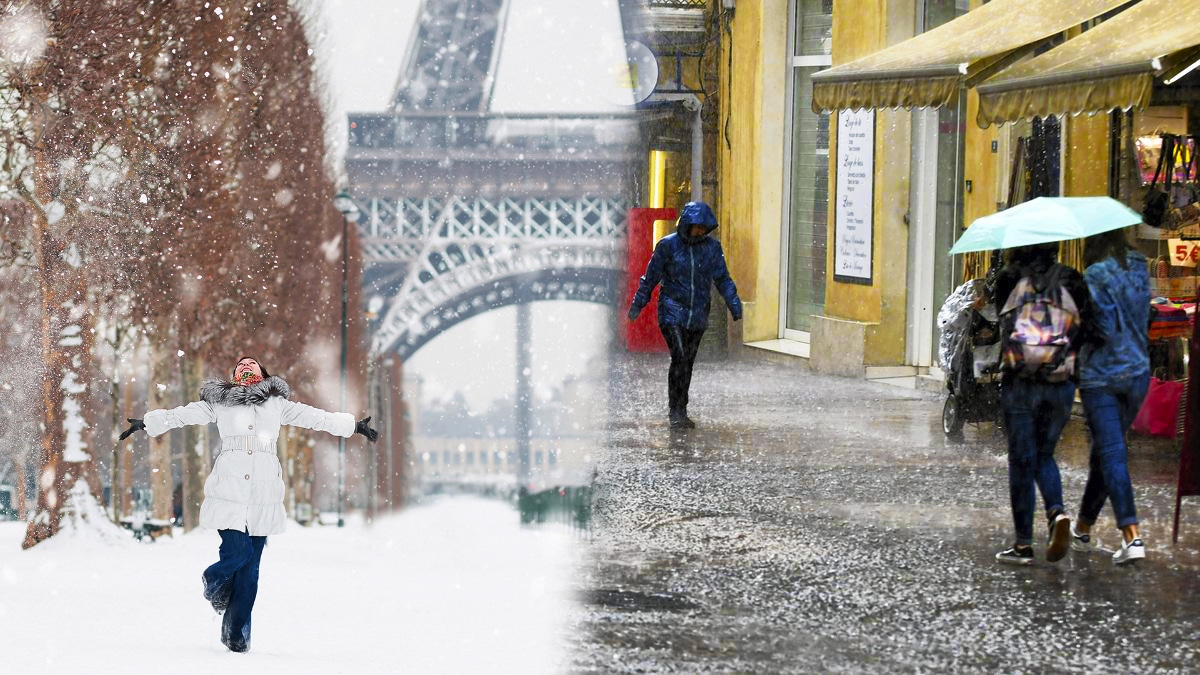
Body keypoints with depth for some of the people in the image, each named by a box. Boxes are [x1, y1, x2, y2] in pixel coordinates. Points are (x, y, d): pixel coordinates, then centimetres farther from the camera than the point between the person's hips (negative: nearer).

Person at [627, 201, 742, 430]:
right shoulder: (668, 245, -5)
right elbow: (651, 278, 3)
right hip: (672, 314, -4)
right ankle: (676, 412, -11)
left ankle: (680, 413, 17)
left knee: (687, 363, 8)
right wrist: (637, 306, 7)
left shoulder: (712, 247, 4)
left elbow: (722, 279, 10)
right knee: (680, 359, -15)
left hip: (698, 316, 4)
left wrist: (734, 304, 0)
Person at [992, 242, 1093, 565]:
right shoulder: (1071, 281, 2)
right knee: (1044, 455, 19)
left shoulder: (1008, 280, -3)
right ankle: (1057, 512, -8)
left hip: (1018, 384, -2)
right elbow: (1084, 329, 2)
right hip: (1061, 386, 2)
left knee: (1022, 461, 5)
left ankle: (1023, 544, 6)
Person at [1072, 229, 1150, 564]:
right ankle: (1083, 528, 30)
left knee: (1111, 454, -7)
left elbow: (1104, 326, -19)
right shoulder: (1139, 270, 7)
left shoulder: (1097, 276, -14)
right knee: (1105, 452, 18)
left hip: (1100, 375, -6)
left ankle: (1132, 536, -18)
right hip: (1138, 372, 7)